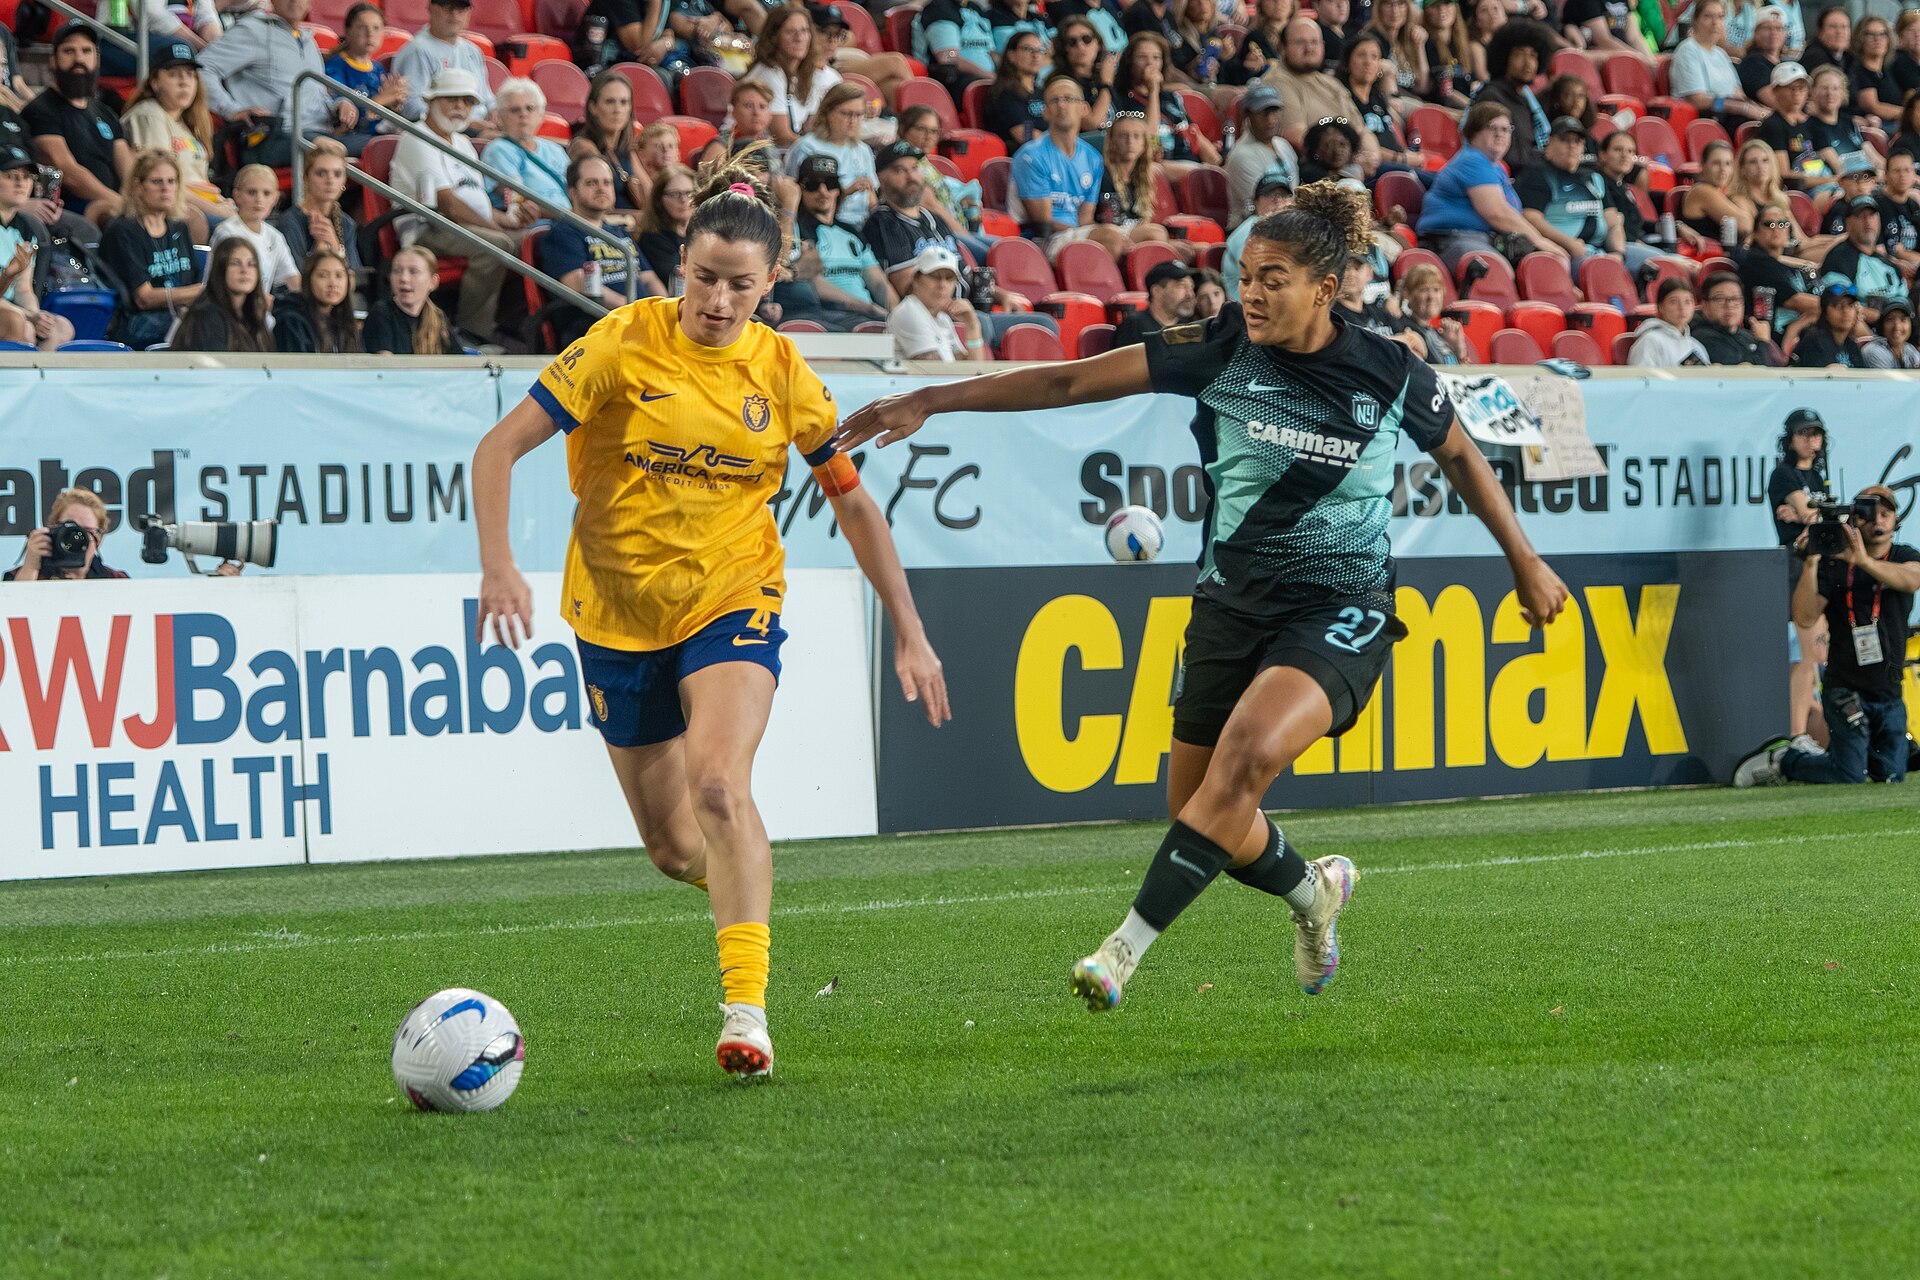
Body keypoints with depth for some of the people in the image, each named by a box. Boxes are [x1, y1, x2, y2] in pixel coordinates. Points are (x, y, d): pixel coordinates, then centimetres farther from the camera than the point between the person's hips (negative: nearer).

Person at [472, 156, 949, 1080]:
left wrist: (909, 632, 6)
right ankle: (738, 879, 43)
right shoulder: (625, 343, -10)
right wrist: (498, 565, -25)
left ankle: (747, 1012, -26)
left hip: (733, 597, 0)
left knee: (718, 784, -26)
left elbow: (852, 500, 8)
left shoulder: (781, 371, -3)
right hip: (620, 612, 0)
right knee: (673, 847, 5)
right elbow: (500, 448, -11)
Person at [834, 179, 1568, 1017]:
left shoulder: (1390, 374, -6)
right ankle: (1312, 892, 40)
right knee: (1198, 809, 7)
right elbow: (1070, 382, -7)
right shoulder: (1221, 351, -6)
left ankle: (1128, 946, -26)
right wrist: (932, 401, -12)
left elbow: (1459, 455, 14)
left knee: (1248, 753, -29)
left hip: (1341, 611, -3)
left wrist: (1524, 562, 19)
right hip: (1231, 603, 3)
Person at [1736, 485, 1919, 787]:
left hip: (1889, 693, 4)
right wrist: (1810, 565, -25)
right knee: (1850, 774, -14)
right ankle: (1781, 759, 10)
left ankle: (1810, 751, 26)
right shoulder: (1833, 564, -4)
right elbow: (1805, 618, -14)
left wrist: (1863, 561, -37)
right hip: (1845, 690, -4)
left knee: (1891, 775, 5)